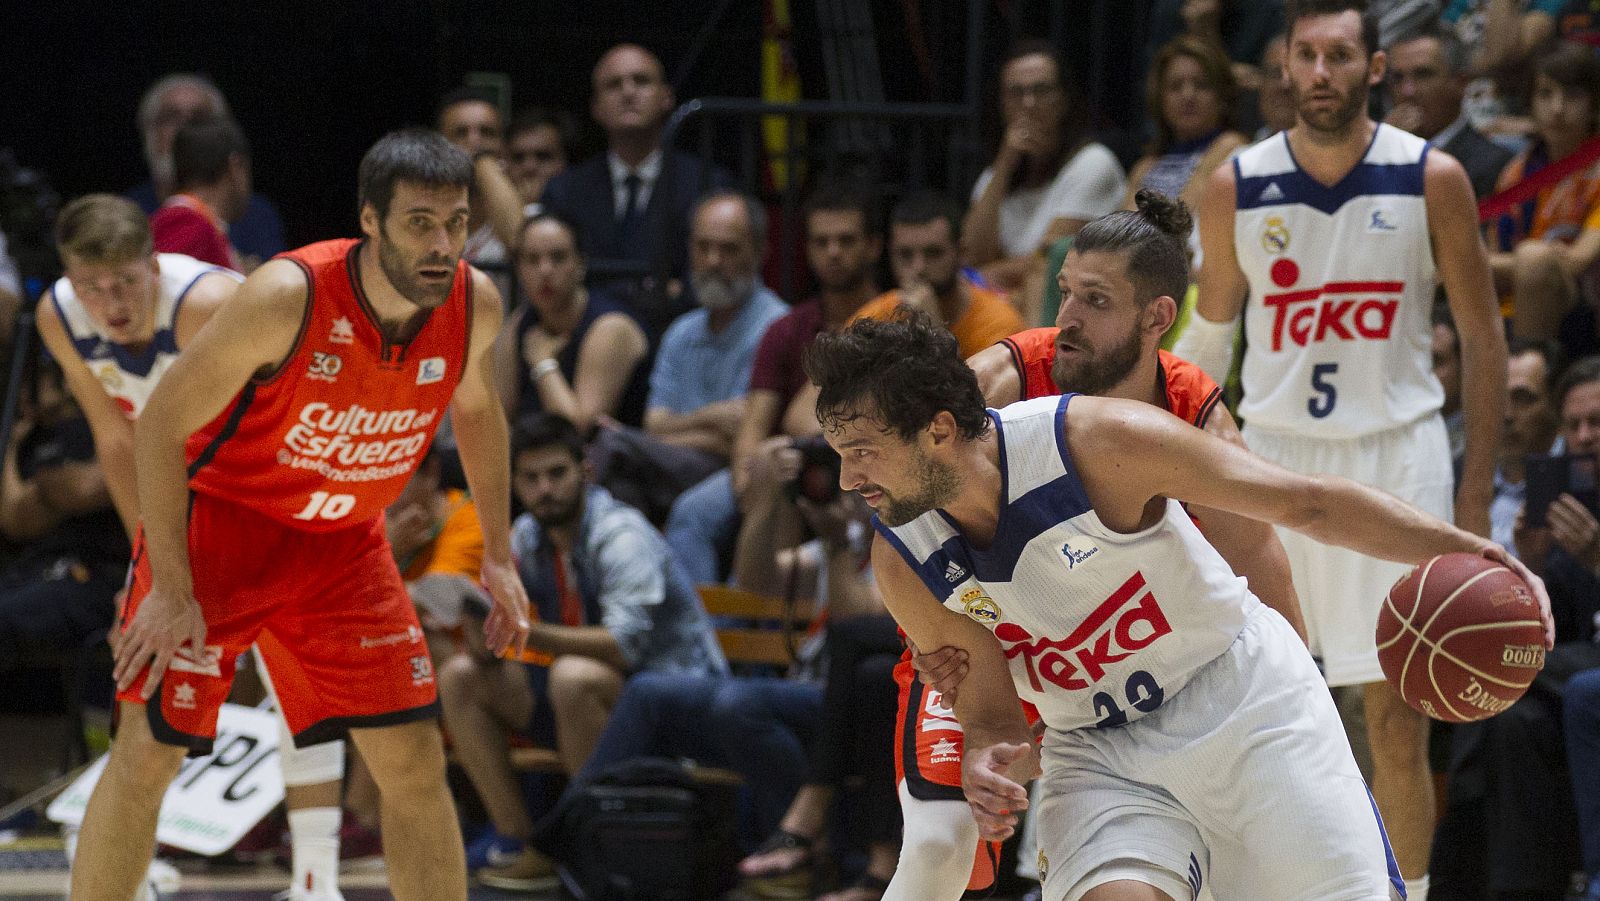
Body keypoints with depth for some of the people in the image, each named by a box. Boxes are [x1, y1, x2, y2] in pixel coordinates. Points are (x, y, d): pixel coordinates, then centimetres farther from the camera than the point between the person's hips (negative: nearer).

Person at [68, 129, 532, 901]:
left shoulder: (475, 306, -14)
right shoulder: (289, 297, -30)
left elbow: (476, 409, 11)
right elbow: (161, 425, -22)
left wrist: (498, 553, 11)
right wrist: (170, 591, -23)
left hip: (341, 543, 5)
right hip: (220, 522, -4)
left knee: (415, 763, -1)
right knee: (148, 754, -7)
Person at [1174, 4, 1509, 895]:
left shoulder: (1431, 179, -4)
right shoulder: (1237, 188, 1)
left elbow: (1484, 338, 3)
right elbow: (1207, 336, 15)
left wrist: (1477, 491, -2)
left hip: (1397, 453, -2)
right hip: (1273, 453, 2)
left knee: (1398, 717, -4)